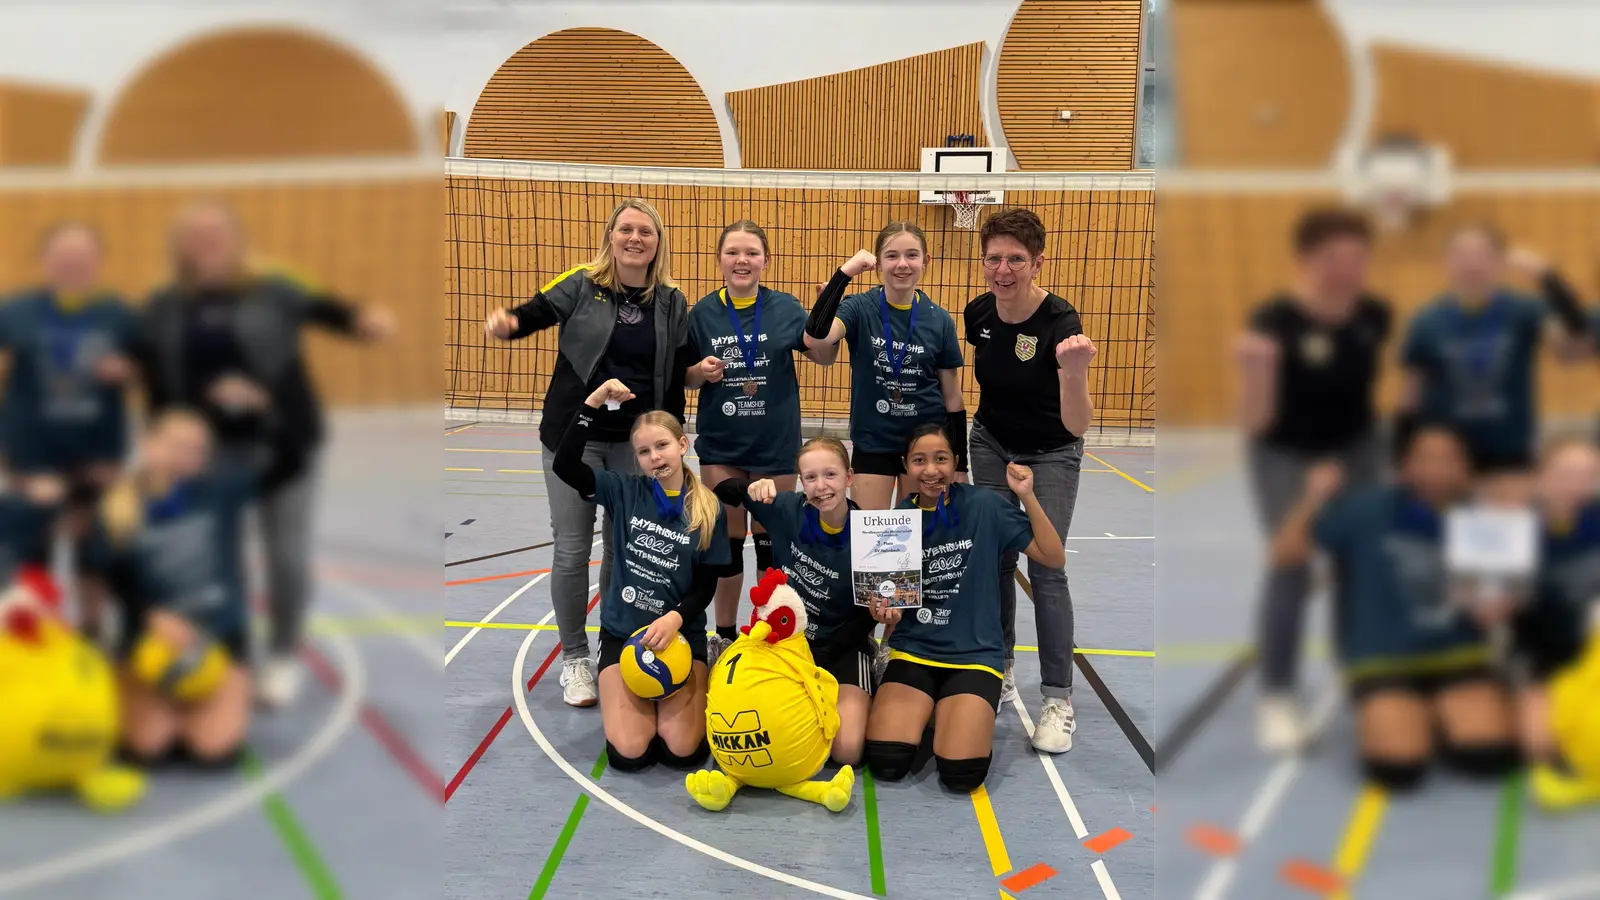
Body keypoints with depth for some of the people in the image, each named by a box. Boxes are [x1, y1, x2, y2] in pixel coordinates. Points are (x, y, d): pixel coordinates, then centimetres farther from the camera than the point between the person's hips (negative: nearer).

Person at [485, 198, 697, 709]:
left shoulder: (671, 303, 2)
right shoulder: (581, 286, -5)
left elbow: (678, 375, 7)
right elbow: (536, 312, -11)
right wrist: (506, 323, -35)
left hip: (636, 441, 2)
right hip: (573, 435, -2)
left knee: (623, 547, 9)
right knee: (572, 549, 3)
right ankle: (574, 659, 17)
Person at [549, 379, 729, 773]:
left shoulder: (709, 511, -4)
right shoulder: (624, 492, -4)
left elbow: (705, 587, -3)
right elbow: (564, 465, -17)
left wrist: (673, 619, -22)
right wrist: (594, 401, -20)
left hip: (681, 634, 0)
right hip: (622, 631, 0)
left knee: (681, 751, -16)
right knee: (629, 752, -15)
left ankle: (684, 695, 17)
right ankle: (641, 700, 18)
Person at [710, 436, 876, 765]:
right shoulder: (788, 509, -11)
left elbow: (867, 615, -8)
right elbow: (723, 492, 1)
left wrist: (817, 661, -17)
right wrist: (753, 486, -22)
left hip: (842, 646, -3)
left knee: (847, 750, -23)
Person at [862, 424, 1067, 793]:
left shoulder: (983, 505, -7)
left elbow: (1054, 558, -6)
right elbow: (886, 595, 9)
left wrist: (1027, 497, -18)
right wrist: (883, 609, -15)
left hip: (975, 654, -2)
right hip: (913, 651, 2)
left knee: (960, 773, -23)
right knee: (886, 763, -20)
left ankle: (967, 713, 9)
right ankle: (927, 709, 11)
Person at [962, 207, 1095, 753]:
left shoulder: (1060, 323, -31)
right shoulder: (978, 312, -15)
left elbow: (1077, 426, -39)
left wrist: (1075, 371, -56)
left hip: (1051, 455, -4)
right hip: (991, 445, 4)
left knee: (1045, 566, -12)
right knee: (995, 557, 3)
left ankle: (1058, 701, -5)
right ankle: (1000, 672, 18)